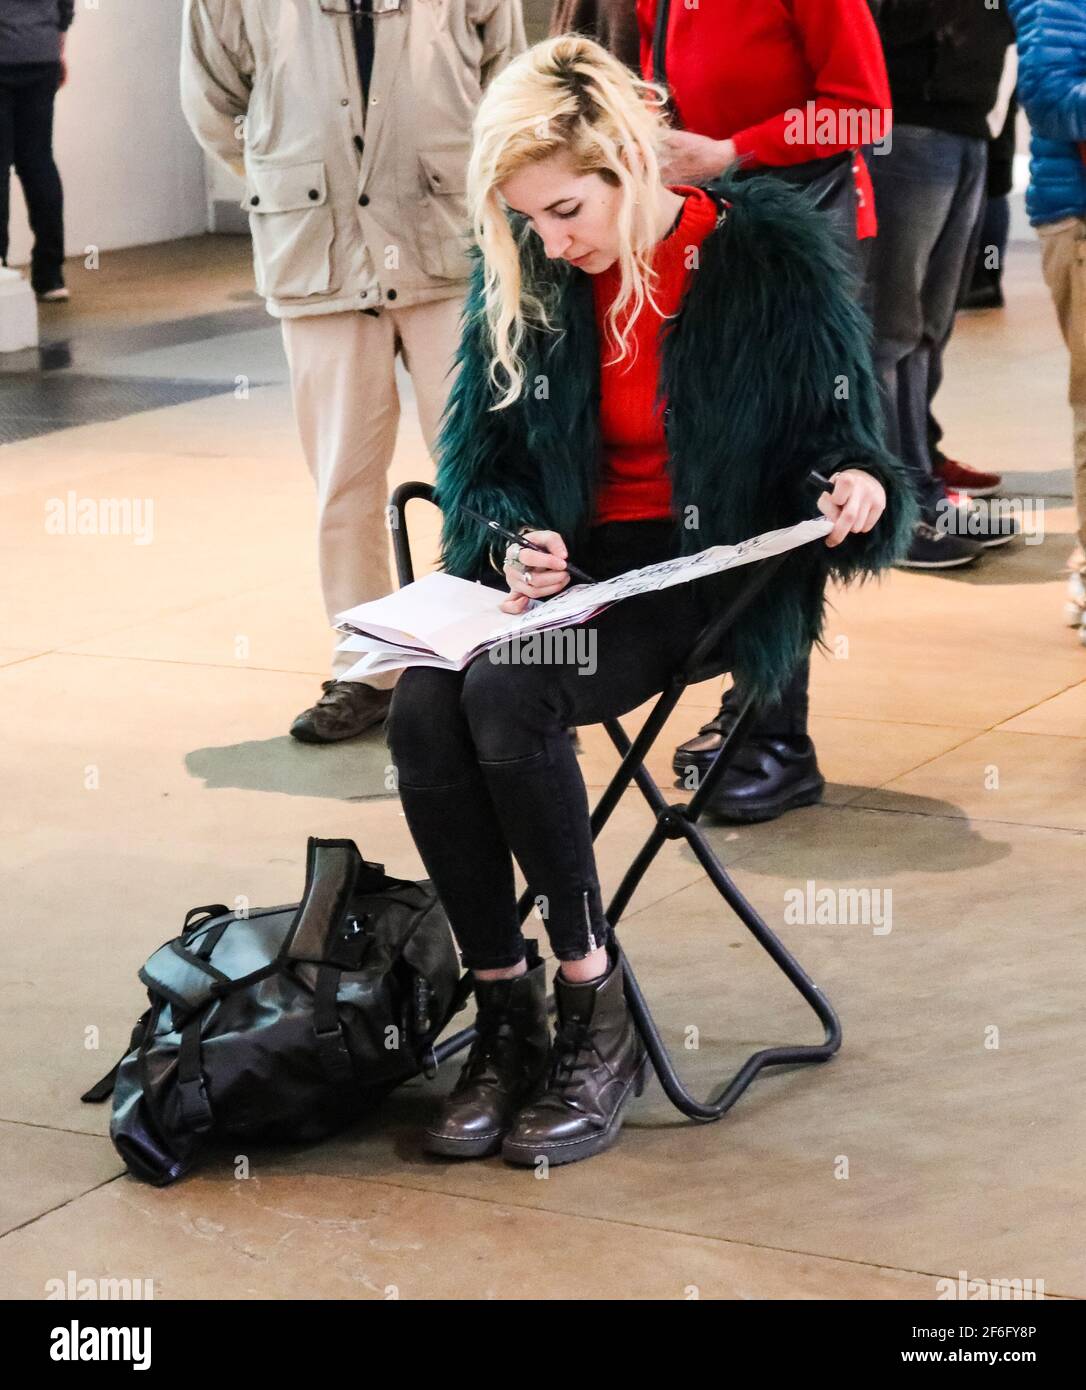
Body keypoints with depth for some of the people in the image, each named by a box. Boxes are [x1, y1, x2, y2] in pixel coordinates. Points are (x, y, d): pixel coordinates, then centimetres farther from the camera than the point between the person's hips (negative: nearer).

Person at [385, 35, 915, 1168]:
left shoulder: (772, 257, -7)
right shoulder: (520, 279, 3)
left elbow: (840, 436, 0)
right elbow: (474, 458, 9)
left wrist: (858, 489, -23)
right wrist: (510, 539, -12)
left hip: (713, 567, -4)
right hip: (564, 558, 5)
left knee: (506, 694, -32)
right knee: (423, 709, -26)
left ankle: (597, 1020, -18)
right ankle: (505, 1016, -13)